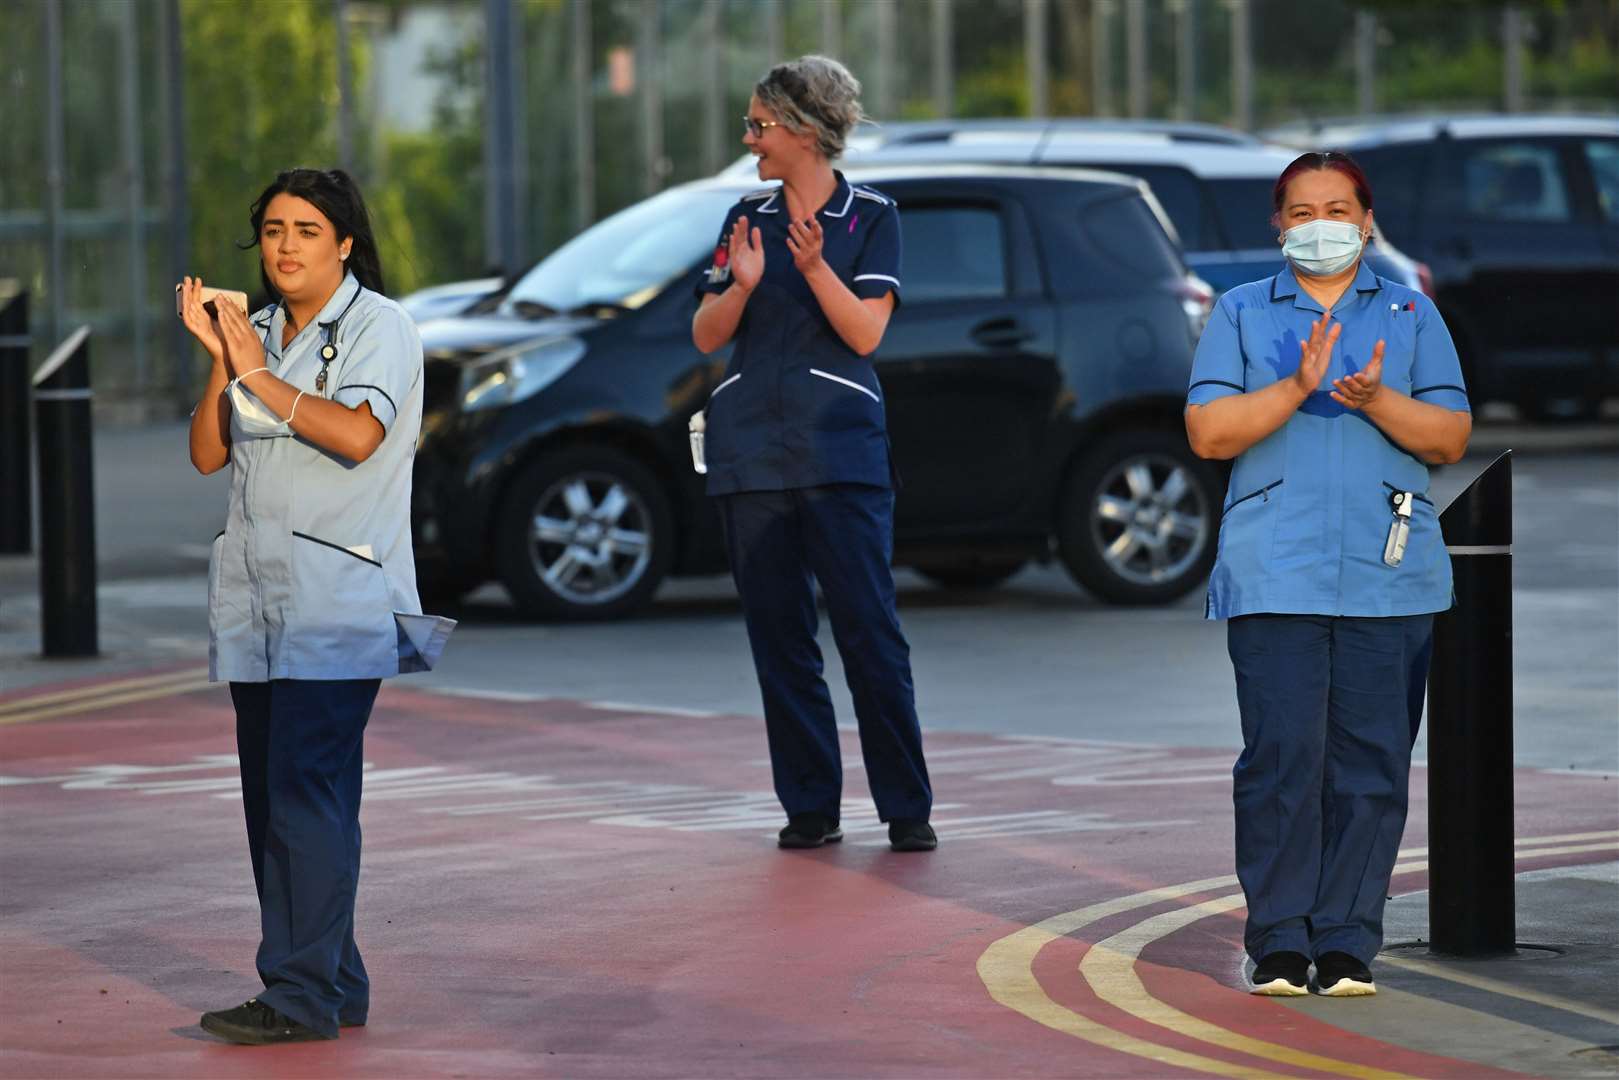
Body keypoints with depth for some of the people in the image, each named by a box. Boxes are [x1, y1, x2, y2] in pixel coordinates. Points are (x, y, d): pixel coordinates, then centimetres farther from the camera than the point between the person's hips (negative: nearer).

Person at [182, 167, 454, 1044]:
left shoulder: (378, 327, -2)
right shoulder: (260, 334, 18)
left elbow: (356, 434, -17)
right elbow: (208, 454, 11)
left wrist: (257, 375, -9)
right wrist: (218, 357, -1)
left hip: (337, 598, -7)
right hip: (256, 594, 7)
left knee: (306, 790, -13)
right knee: (272, 795, 6)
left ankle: (305, 993, -13)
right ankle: (333, 985, 12)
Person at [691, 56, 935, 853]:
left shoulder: (870, 217, 2)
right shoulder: (748, 218, 12)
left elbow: (865, 332, -7)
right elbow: (706, 337, 7)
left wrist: (814, 266, -21)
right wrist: (740, 285, -12)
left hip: (840, 451, -4)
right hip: (750, 450, 4)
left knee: (870, 632, -8)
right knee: (779, 638, 4)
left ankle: (907, 810, -3)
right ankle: (810, 808, 10)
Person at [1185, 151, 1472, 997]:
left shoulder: (1412, 315, 16)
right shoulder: (1240, 314, 14)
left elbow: (1451, 437, 6)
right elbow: (1208, 432, 1)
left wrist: (1379, 401, -12)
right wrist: (1296, 388, -12)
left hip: (1389, 575, 1)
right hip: (1276, 577, -1)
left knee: (1371, 762, -2)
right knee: (1282, 755, -9)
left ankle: (1347, 944, 3)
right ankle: (1279, 944, -3)